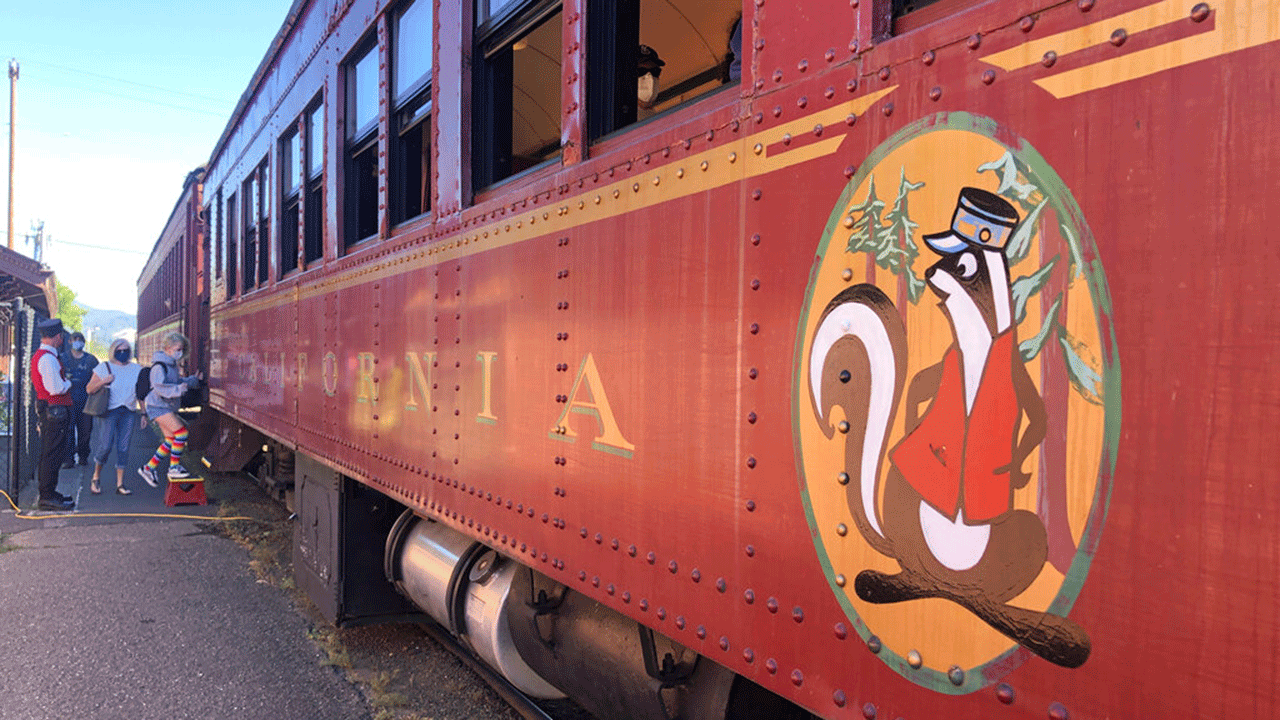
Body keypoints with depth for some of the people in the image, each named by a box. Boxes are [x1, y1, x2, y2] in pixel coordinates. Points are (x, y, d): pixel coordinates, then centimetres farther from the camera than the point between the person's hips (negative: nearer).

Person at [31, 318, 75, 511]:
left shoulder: (40, 356, 15)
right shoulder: (48, 358, -18)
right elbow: (57, 388, -22)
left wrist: (64, 381, 12)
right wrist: (68, 383, -4)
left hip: (49, 410, 11)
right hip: (54, 410, -11)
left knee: (50, 454, 17)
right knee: (52, 454, -6)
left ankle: (48, 493, 25)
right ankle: (47, 497, -2)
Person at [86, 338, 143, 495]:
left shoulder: (136, 369, 12)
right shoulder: (103, 367, 3)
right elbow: (89, 389, 2)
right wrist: (102, 381, -17)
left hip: (128, 412, 3)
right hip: (108, 412, -3)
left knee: (123, 448, 2)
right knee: (105, 446, -11)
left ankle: (120, 484, 9)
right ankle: (96, 477, 13)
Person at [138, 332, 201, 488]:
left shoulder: (172, 364, 13)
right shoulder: (159, 366, -16)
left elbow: (178, 381, 25)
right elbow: (160, 387, -27)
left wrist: (193, 380, 12)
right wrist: (178, 389, -37)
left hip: (168, 407, 10)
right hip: (158, 406, -10)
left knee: (171, 440, 11)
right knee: (181, 431, -19)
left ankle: (148, 468, 22)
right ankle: (174, 468, -11)